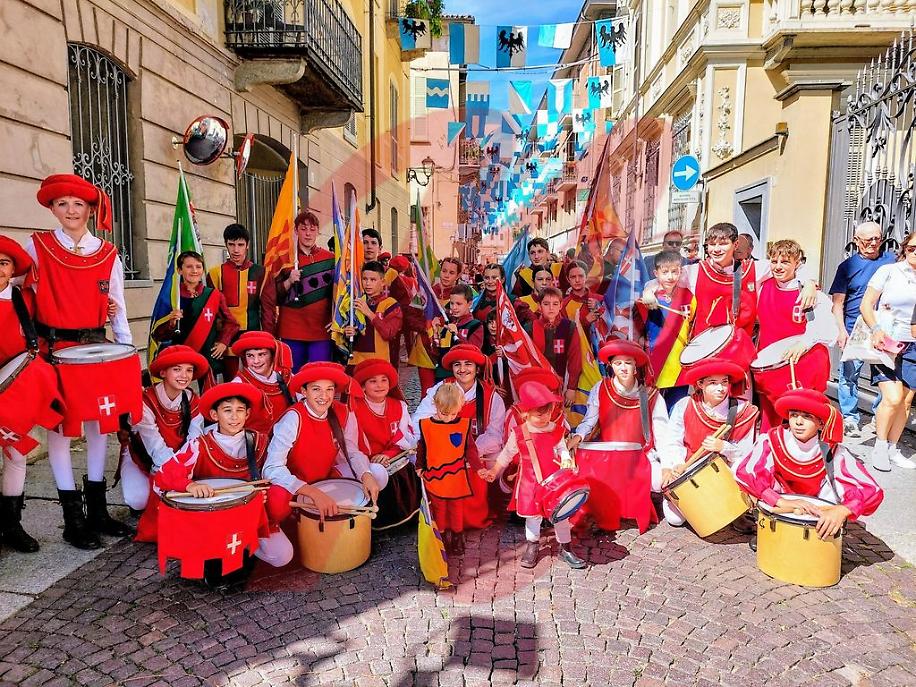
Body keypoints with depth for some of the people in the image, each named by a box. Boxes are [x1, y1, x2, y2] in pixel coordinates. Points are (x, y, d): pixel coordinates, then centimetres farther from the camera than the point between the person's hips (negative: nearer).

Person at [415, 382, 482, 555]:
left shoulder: (464, 425, -12)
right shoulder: (425, 425, -11)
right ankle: (441, 535, 34)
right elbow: (422, 448, 4)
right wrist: (420, 467, 9)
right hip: (435, 476, 0)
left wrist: (478, 468, -15)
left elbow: (470, 450, -6)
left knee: (457, 508, 17)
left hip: (457, 476, 0)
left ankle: (457, 536, 34)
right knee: (439, 508, 17)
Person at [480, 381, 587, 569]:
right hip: (530, 483, -1)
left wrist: (566, 460, -14)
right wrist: (493, 472, 1)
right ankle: (532, 545, 35)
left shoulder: (556, 430, -6)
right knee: (533, 515, 12)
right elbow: (506, 455, 0)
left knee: (561, 514, 8)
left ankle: (566, 549, 25)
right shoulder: (518, 434, -12)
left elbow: (562, 449, 7)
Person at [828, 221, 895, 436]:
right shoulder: (847, 266, 2)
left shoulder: (891, 259, 8)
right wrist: (841, 331, -10)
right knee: (849, 374, 1)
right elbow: (838, 302, -1)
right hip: (855, 331, -2)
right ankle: (849, 418, 14)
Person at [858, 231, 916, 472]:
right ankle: (880, 445, 6)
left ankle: (892, 448, 20)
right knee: (893, 398, -14)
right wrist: (876, 330, -15)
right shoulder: (888, 271, -2)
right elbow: (866, 304, -3)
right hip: (886, 343, -4)